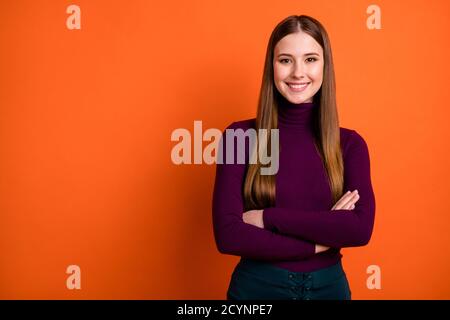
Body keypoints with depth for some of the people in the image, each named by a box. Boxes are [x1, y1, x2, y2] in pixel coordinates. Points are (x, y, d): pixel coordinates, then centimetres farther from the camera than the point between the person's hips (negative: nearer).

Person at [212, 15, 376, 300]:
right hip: (257, 286, -2)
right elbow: (228, 235, -17)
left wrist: (268, 218, -19)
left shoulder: (350, 144, -3)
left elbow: (361, 228, -16)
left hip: (328, 286, 2)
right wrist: (321, 240, -15)